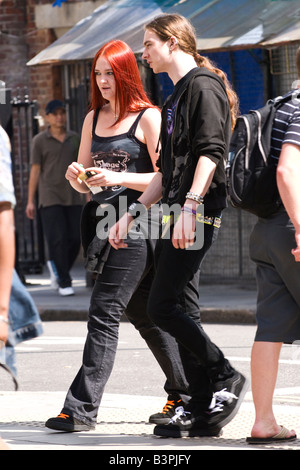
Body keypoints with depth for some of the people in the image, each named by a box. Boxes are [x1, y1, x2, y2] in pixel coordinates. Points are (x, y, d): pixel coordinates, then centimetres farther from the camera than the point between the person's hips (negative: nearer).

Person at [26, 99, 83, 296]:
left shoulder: (75, 139, 11)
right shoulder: (40, 141, 1)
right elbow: (35, 170, 1)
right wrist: (30, 201, -2)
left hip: (73, 198, 4)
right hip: (50, 198, -3)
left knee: (76, 239, -1)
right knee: (58, 240, -10)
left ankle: (57, 266, 25)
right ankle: (64, 282, -4)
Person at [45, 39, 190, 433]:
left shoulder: (148, 117, -5)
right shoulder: (93, 119, 16)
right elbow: (84, 182, 20)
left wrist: (118, 178, -20)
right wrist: (76, 176, -3)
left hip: (137, 223, -7)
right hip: (102, 221, 8)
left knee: (105, 312, -13)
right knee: (143, 314, 13)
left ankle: (82, 407, -15)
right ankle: (185, 393, 24)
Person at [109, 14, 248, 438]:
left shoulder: (204, 85, -7)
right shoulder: (177, 96, 23)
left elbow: (211, 152, -19)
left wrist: (190, 207, -27)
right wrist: (133, 213, 24)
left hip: (198, 214, -10)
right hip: (175, 218, 10)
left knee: (163, 307, -13)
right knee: (181, 312, 7)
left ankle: (226, 380, -3)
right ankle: (204, 410, 8)